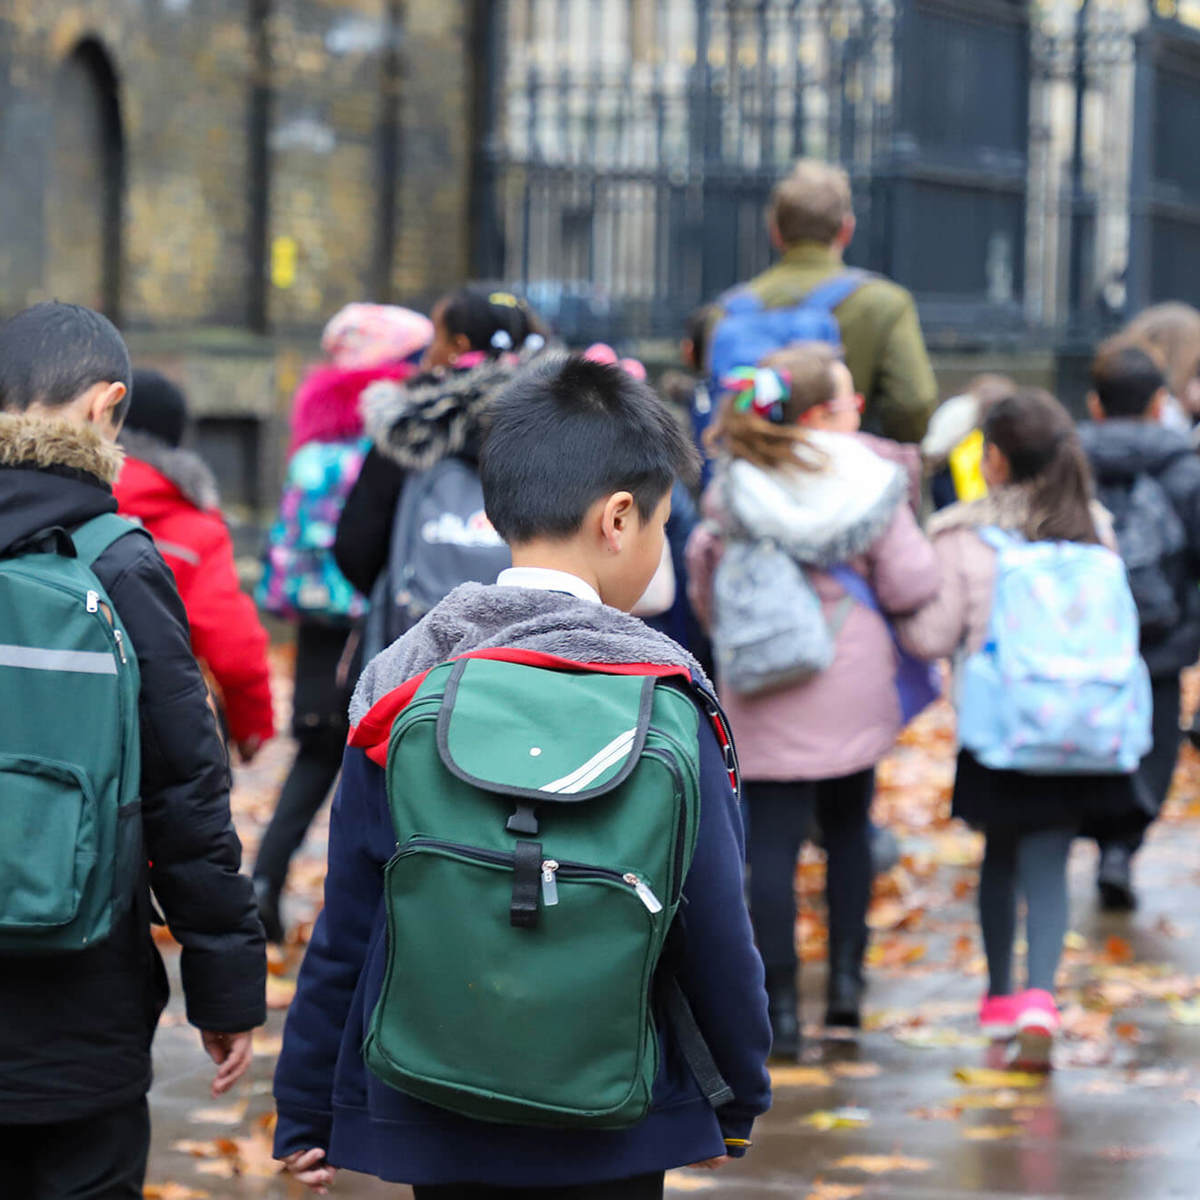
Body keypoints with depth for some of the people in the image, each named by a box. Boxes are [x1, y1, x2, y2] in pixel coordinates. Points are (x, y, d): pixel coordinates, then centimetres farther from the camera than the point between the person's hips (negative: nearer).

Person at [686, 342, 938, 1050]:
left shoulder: (732, 488, -3)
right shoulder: (869, 482, -7)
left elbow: (707, 584, 4)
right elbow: (909, 585, -8)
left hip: (763, 696, 0)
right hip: (850, 688, 0)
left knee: (774, 844, 2)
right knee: (849, 827, 19)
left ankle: (781, 1004, 2)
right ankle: (846, 974, 15)